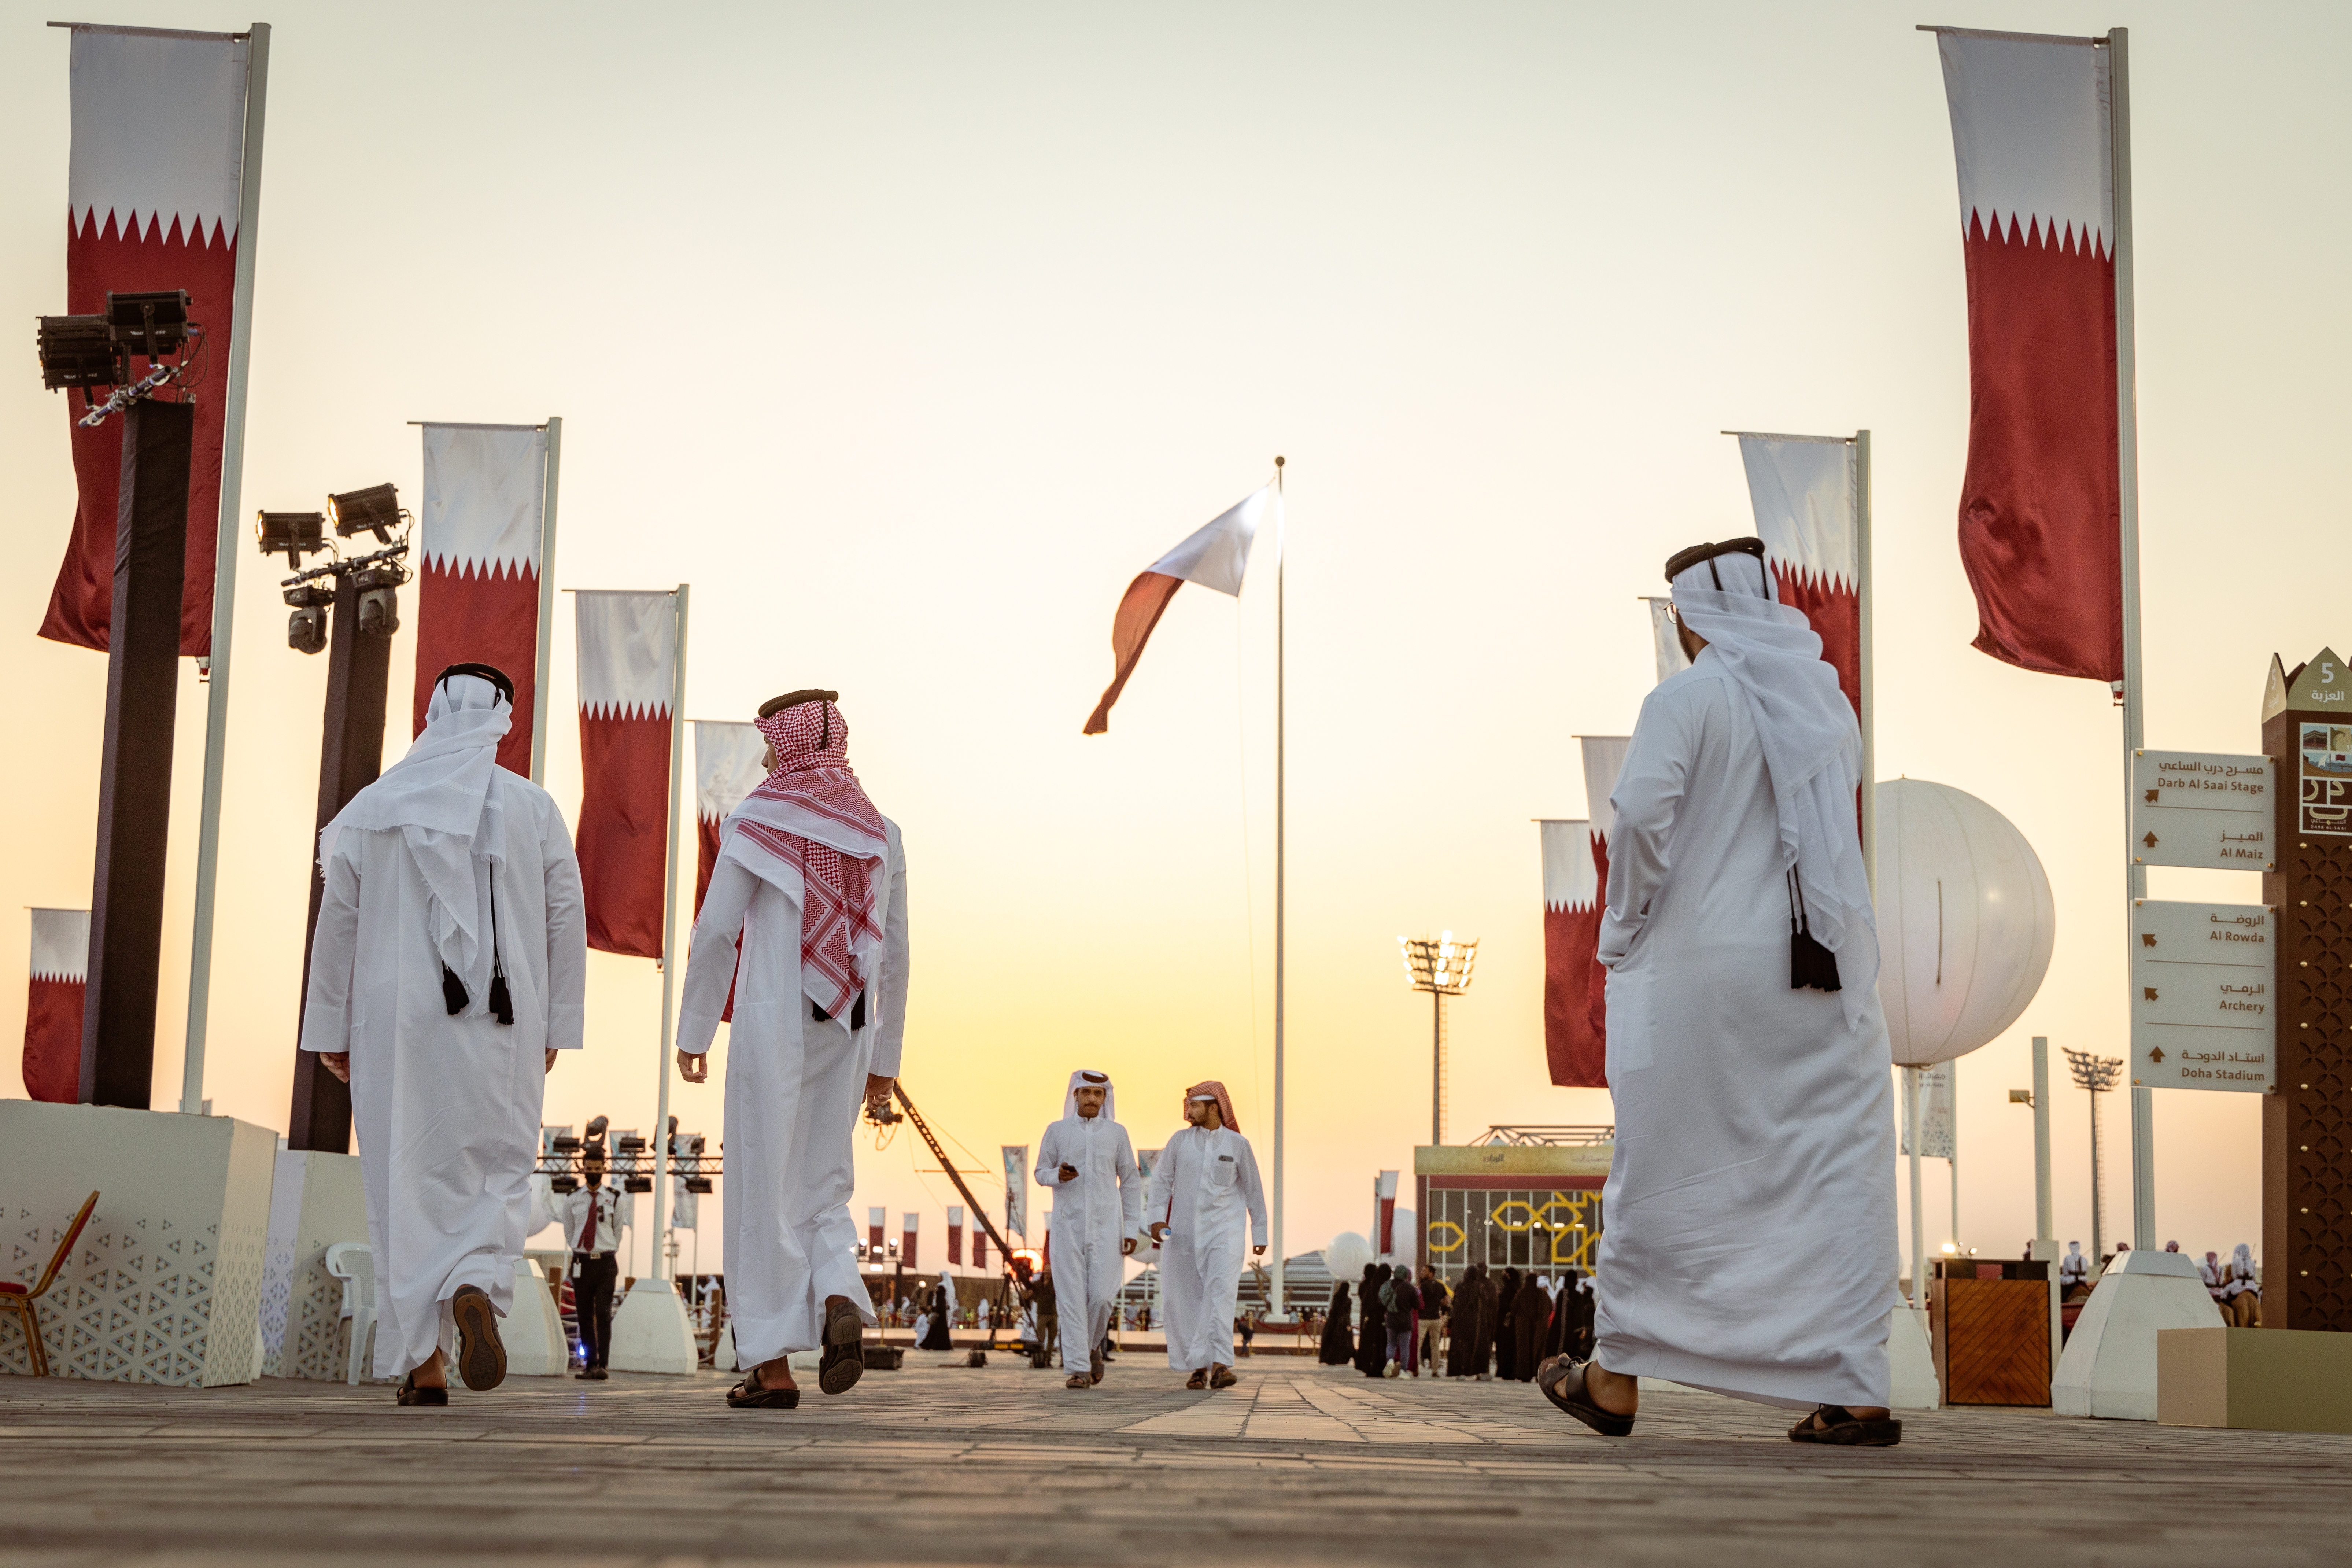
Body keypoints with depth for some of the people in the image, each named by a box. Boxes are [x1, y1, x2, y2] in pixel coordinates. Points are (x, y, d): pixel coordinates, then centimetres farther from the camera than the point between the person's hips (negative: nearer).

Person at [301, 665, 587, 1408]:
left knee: (407, 1183, 6)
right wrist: (555, 1027, 11)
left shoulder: (372, 809, 4)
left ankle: (421, 1359, 5)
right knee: (498, 1172, 9)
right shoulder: (534, 808, 2)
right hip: (500, 1027, -1)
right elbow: (567, 924, 3)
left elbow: (337, 924, 6)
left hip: (396, 1022, 1)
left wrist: (331, 1029, 13)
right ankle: (477, 1287, -20)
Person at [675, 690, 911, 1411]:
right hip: (848, 1031, 4)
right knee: (822, 1184, 15)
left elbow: (715, 931, -7)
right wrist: (884, 1058, 16)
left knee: (764, 1189, 2)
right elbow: (895, 956, 11)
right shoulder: (880, 832, 11)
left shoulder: (757, 817, -3)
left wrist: (693, 1030, 1)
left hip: (774, 1020, -4)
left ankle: (773, 1363, 1)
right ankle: (840, 1303, -12)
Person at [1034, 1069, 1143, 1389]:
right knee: (1073, 1298, -6)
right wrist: (1058, 1175, -15)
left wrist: (1132, 1230, 1)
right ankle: (1078, 1370, -3)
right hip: (1068, 1225, 0)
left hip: (1106, 1227, 0)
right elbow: (1041, 1173, 10)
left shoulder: (1116, 1133, 3)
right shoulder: (1057, 1131, 3)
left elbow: (1131, 1182, 7)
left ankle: (1092, 1344, 21)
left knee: (1102, 1296, -8)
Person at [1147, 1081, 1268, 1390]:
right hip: (1184, 1232, 2)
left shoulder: (1238, 1144, 1)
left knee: (1221, 1293, -19)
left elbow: (1253, 1190, 8)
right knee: (1189, 1299, 3)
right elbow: (1161, 1180, 4)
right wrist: (1157, 1218, -10)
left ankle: (1220, 1364, -25)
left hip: (1224, 1231, -2)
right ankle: (1199, 1366, 13)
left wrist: (1260, 1234, 9)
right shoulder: (1180, 1140, 4)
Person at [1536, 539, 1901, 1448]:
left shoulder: (1688, 699, -7)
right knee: (1841, 1174, 4)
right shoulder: (1828, 702, 11)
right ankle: (1854, 1390, -1)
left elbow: (1642, 807, -20)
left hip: (1705, 968, -4)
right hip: (1830, 972, 4)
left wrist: (1624, 927, -7)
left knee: (1665, 1170, 5)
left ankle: (1617, 1378, 15)